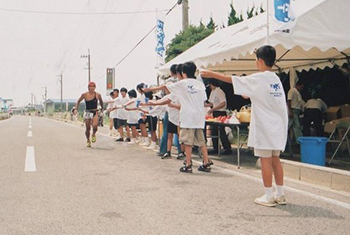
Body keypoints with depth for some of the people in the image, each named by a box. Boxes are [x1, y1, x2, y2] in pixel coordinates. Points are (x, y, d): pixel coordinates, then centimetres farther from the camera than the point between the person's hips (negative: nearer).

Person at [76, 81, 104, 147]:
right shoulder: (84, 95, -4)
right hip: (87, 112, 1)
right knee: (88, 129, 4)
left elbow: (101, 102, 16)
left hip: (95, 112, -1)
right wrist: (76, 108, 1)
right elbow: (78, 101, 11)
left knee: (95, 126, -23)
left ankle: (93, 134, 11)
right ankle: (88, 141, 30)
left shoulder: (98, 95, -3)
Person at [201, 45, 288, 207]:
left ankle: (268, 197, 3)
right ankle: (280, 195, 16)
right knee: (275, 159, 11)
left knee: (265, 160, -2)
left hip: (265, 126, -7)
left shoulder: (259, 78, -12)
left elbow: (232, 80, -8)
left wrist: (212, 74, 3)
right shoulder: (276, 79, 11)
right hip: (277, 126, 7)